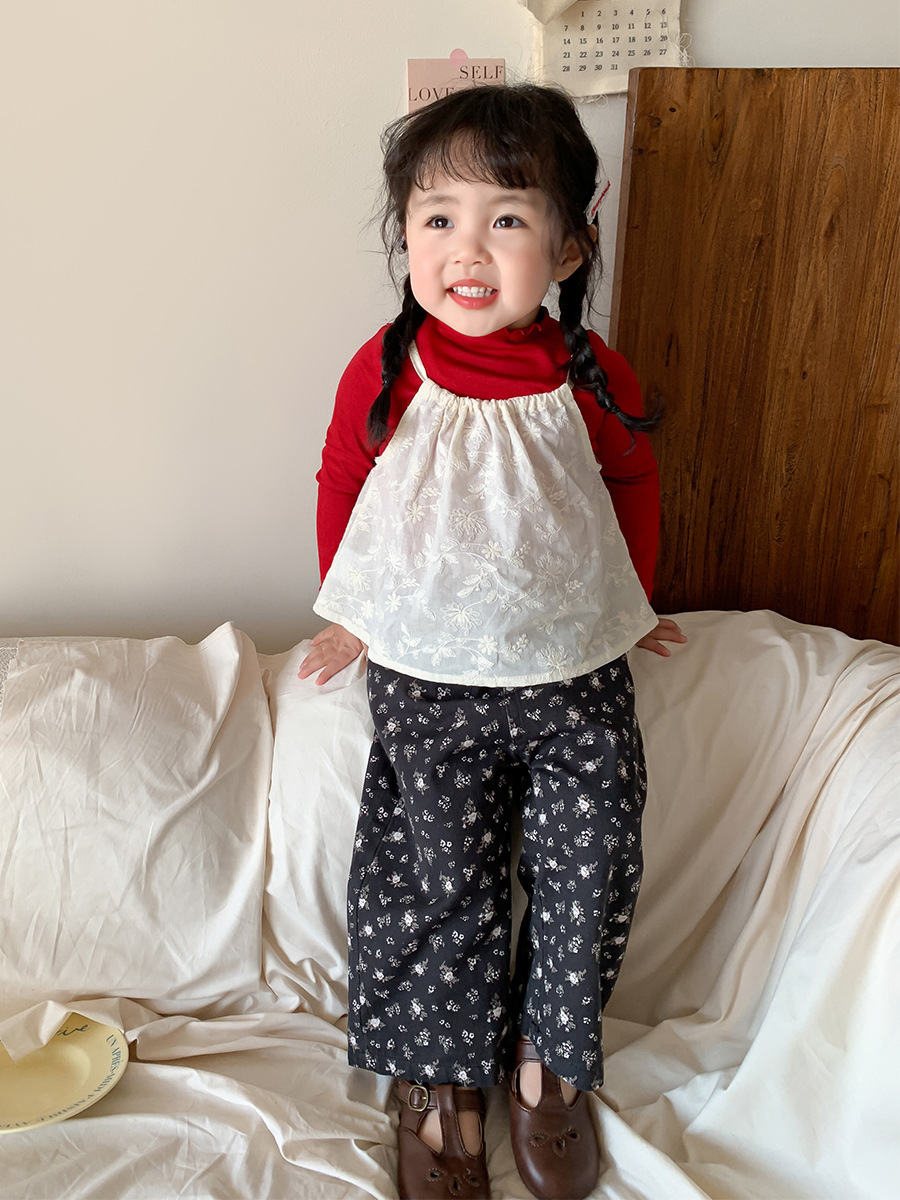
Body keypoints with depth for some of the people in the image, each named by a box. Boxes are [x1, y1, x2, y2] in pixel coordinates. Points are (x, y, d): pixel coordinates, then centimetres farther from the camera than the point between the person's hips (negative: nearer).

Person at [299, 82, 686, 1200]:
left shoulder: (593, 378, -7)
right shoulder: (384, 373, -10)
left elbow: (634, 486, 11)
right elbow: (341, 487, 7)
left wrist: (630, 605, 19)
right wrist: (352, 614, 13)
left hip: (578, 674, 2)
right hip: (428, 685, -1)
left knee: (592, 879, 4)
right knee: (448, 886, 5)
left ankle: (545, 1061, 32)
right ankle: (443, 1084, 30)